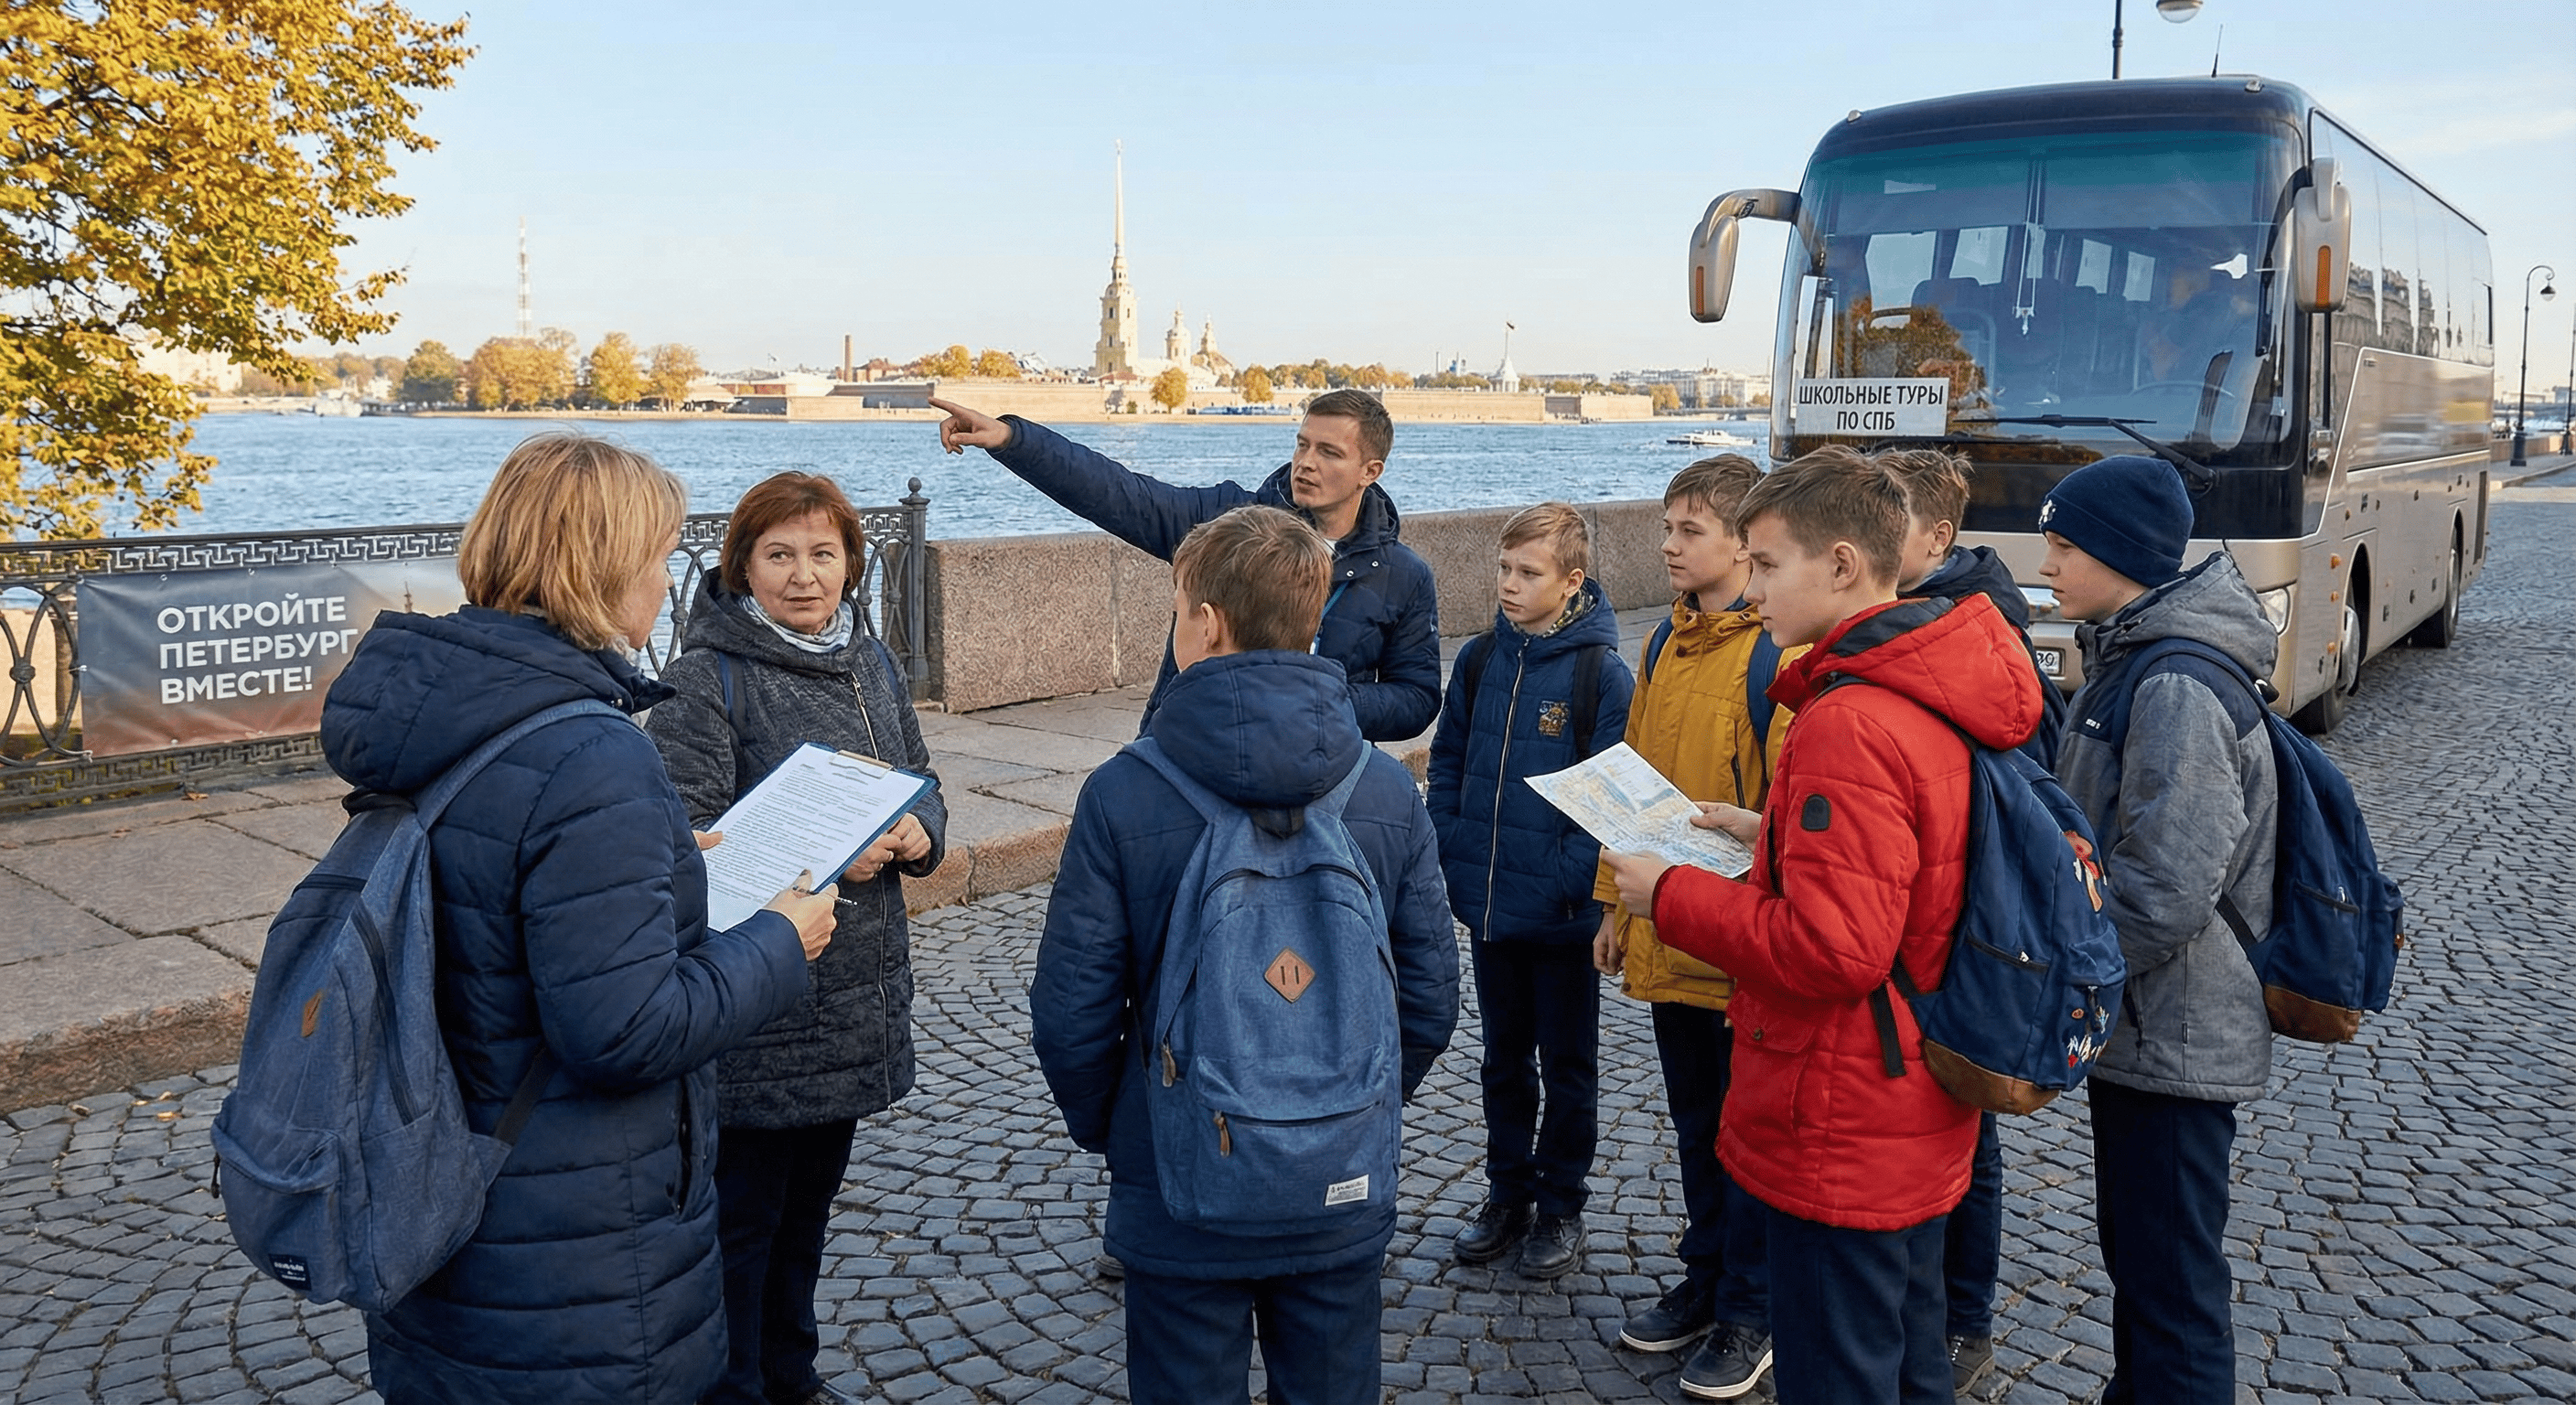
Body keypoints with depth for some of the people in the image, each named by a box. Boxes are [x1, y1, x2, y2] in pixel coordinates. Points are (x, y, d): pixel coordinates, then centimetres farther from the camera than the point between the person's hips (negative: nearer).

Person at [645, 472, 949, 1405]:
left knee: (809, 1203, 21)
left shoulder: (871, 663, 8)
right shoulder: (707, 679, -13)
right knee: (741, 1214, 6)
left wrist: (919, 832, -8)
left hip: (856, 998, 7)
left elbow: (923, 790, 14)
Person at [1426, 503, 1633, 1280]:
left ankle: (1562, 1207, 26)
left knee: (1568, 1065, 11)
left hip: (1561, 916, -5)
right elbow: (1447, 764, 10)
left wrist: (1572, 881, -18)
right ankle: (1509, 1192, 32)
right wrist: (1452, 857, 1)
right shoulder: (1480, 660, 3)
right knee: (1504, 1057, 18)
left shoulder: (1602, 672, -12)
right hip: (1486, 904, 5)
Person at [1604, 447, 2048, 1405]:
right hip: (1923, 1112, 10)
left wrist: (1670, 895, -18)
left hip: (1842, 1140, -10)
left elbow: (1830, 949, -29)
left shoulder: (1849, 723, -26)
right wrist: (1774, 836, 9)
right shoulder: (1946, 694, 5)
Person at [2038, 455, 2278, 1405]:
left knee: (2172, 1287, 0)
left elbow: (2162, 895, -26)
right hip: (2139, 1028, 10)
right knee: (2132, 1250, 23)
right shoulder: (2129, 661, 9)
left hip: (2173, 1040, -10)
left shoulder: (2177, 691, -23)